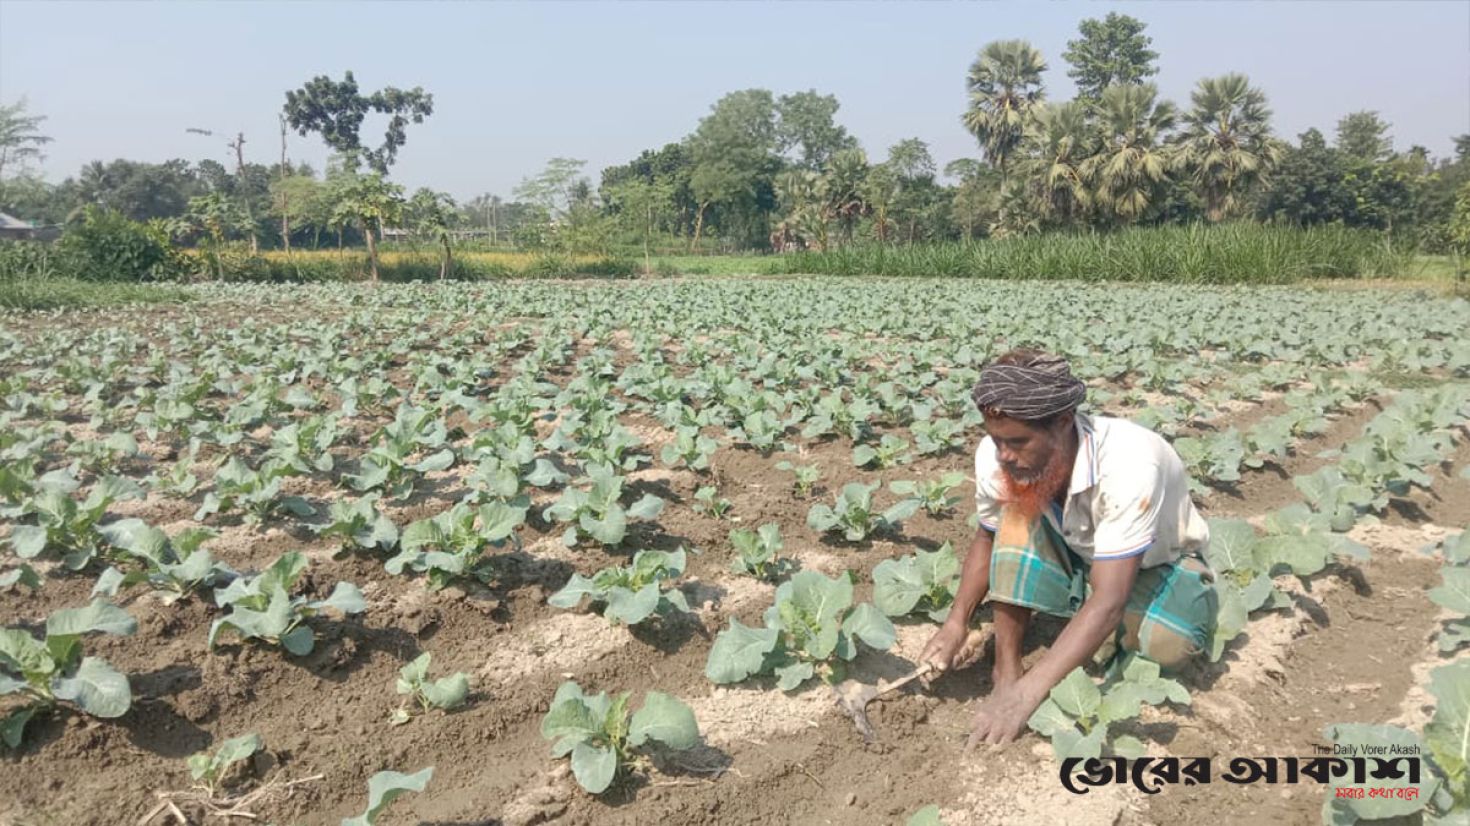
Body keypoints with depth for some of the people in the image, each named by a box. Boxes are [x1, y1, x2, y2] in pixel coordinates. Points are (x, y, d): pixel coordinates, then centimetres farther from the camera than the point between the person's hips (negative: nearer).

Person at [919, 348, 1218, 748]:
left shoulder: (1129, 464, -39)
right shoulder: (995, 455, -24)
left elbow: (1108, 602, -41)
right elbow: (988, 539, -4)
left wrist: (1026, 694, -47)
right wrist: (957, 621, -20)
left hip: (1155, 562, -3)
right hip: (1076, 556, 4)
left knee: (1169, 641, -35)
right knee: (1017, 518, -27)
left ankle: (1124, 640, 1)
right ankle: (1006, 668, -15)